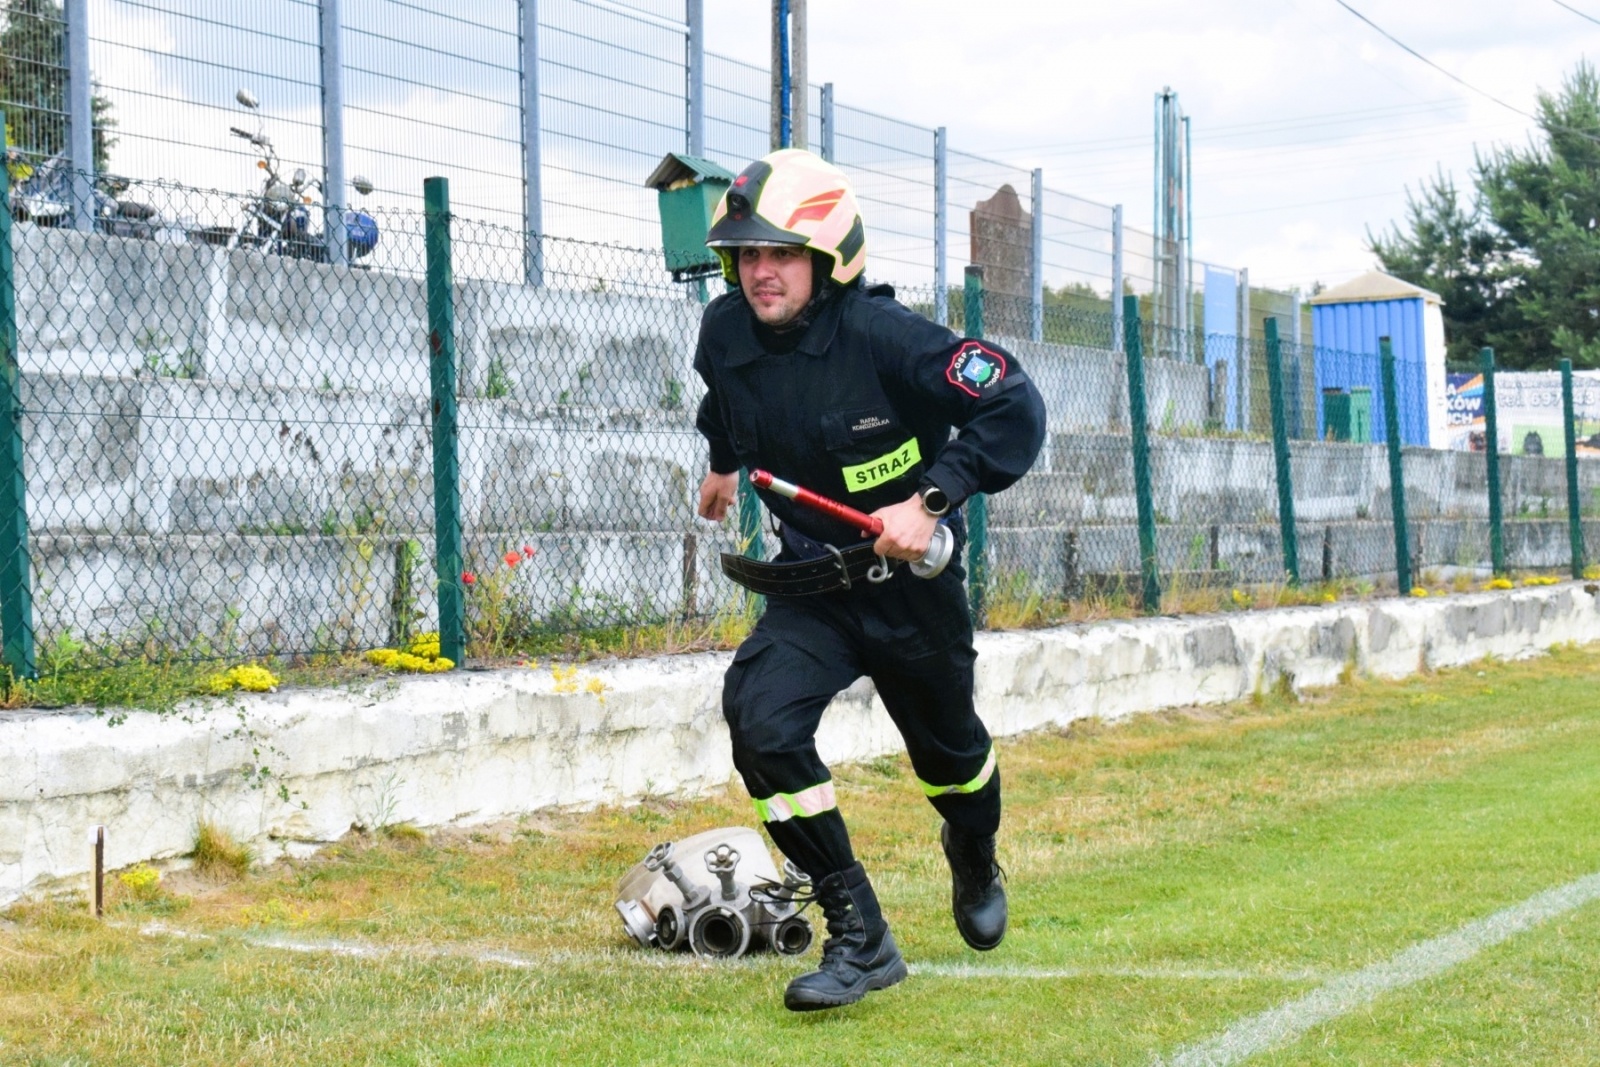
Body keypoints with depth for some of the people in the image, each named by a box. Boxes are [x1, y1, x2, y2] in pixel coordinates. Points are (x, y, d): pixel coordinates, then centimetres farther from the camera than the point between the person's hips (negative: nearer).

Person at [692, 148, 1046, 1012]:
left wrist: (931, 500, -31)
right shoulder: (726, 333, -9)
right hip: (808, 586, 3)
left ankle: (974, 858, 55)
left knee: (947, 748, 17)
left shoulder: (881, 334, -25)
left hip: (910, 582, -3)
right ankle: (858, 936, -12)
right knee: (761, 721, -22)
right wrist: (724, 459, 31)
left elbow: (1013, 408, -25)